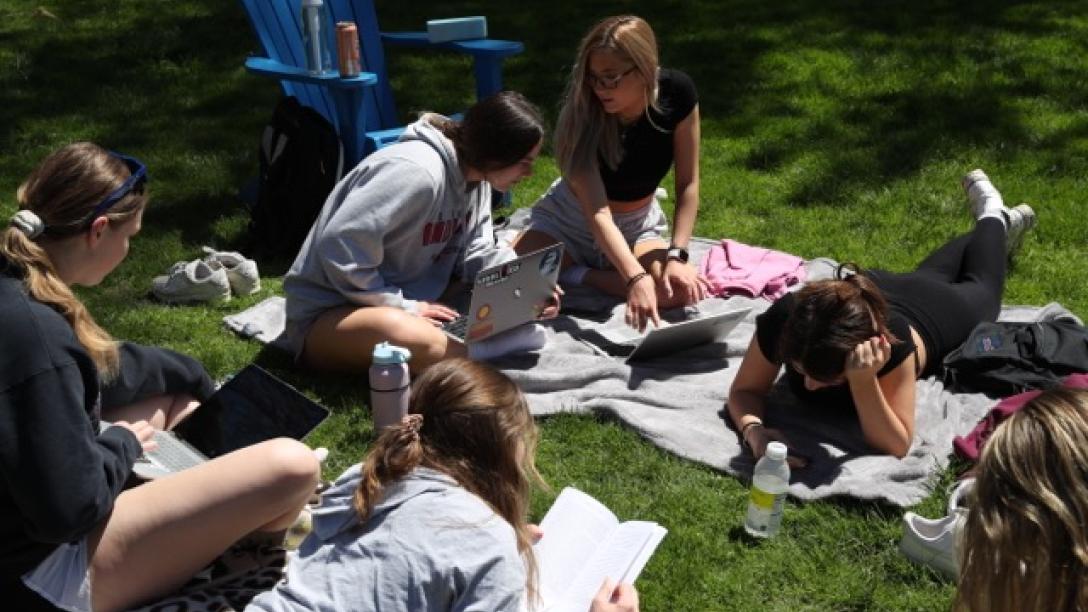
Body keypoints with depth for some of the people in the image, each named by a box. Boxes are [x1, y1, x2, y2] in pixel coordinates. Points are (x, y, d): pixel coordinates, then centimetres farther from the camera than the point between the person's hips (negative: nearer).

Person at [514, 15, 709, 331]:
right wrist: (635, 278, -47)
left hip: (638, 224, 3)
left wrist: (676, 256, -23)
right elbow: (596, 212, -34)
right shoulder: (582, 111, -28)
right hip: (572, 217, -3)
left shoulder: (677, 93, -21)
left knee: (683, 290, -28)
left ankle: (577, 275, -8)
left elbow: (688, 184, -12)